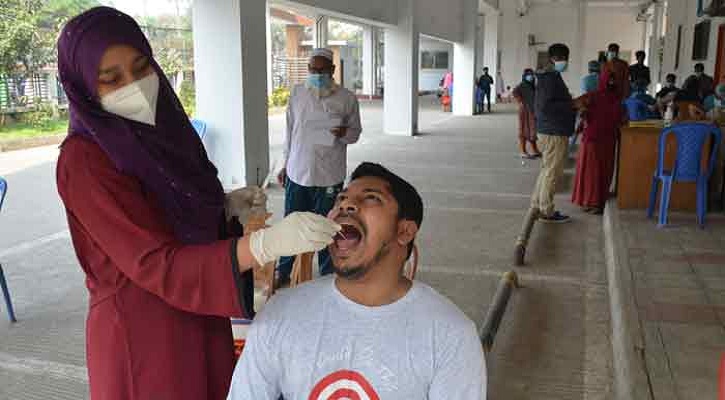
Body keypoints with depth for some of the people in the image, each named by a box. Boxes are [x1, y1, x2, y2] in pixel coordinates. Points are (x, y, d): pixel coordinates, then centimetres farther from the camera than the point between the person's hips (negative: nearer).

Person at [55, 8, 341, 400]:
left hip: (200, 317, 7)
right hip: (140, 332, -7)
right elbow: (155, 263, -26)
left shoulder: (160, 126, 2)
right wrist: (268, 242, -37)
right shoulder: (84, 161, -21)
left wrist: (228, 206, -6)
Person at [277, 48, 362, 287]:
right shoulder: (297, 93, 3)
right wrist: (285, 164, 12)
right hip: (297, 172, 2)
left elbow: (355, 133, 4)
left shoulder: (347, 98, -5)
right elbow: (290, 130, 11)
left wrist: (344, 133, -20)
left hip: (329, 176, -2)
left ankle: (328, 274, 24)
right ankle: (284, 271, 30)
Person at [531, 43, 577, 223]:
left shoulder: (550, 76, 15)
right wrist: (572, 106, -19)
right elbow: (545, 106, -25)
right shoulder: (550, 78, -16)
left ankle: (537, 205, 24)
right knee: (552, 172, -3)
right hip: (554, 132, -10)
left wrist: (571, 104, 10)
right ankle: (546, 211, 4)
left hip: (550, 130, 10)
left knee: (547, 169, 17)